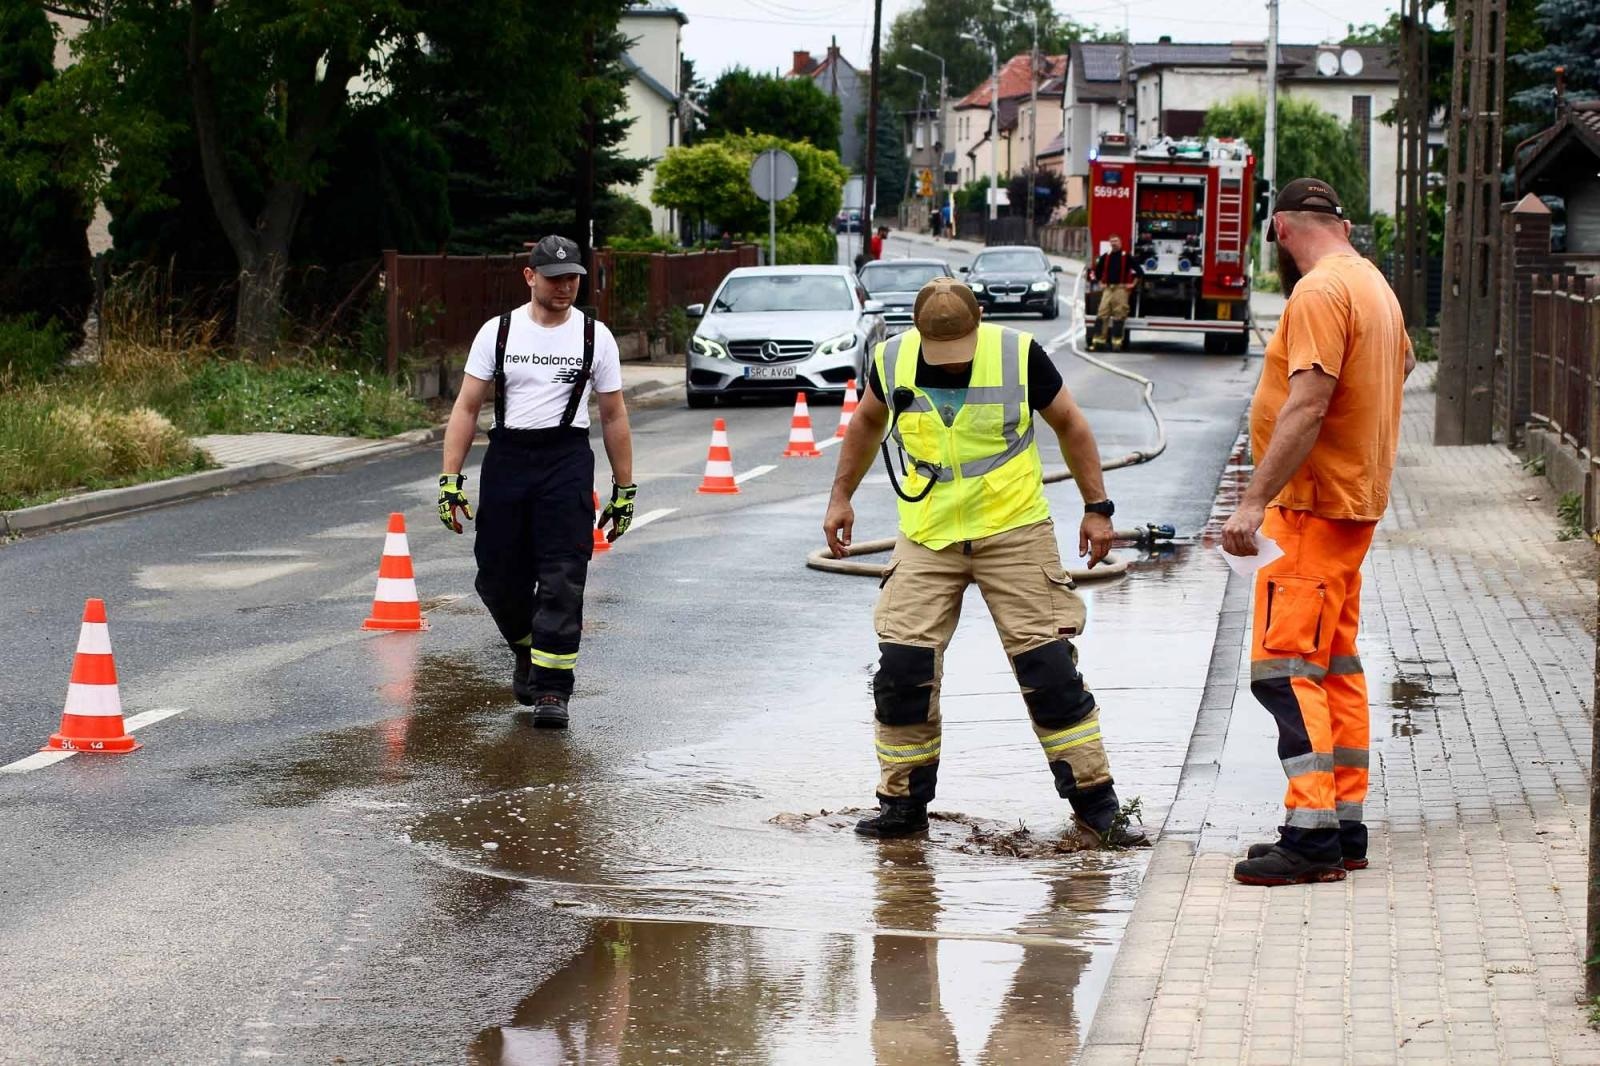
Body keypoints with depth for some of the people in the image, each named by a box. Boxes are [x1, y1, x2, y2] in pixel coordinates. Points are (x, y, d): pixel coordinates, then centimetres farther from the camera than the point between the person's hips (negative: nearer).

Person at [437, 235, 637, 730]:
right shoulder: (498, 331, 4)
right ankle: (527, 648, 34)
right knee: (498, 577, 4)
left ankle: (551, 689, -6)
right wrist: (450, 478, -5)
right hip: (507, 457, 1)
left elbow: (613, 416, 9)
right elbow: (467, 407, 3)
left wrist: (624, 490, 7)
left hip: (567, 460, -1)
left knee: (562, 580, -10)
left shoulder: (594, 336, 4)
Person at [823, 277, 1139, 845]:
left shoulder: (1019, 354, -11)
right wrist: (841, 495, 16)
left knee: (1048, 665, -5)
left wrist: (1097, 507, 2)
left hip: (1015, 532, -2)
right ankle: (903, 803, 11)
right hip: (926, 539, 2)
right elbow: (867, 421, 17)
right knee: (902, 667, -5)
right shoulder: (893, 360, -4)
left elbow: (1069, 424, 3)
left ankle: (1096, 805, 5)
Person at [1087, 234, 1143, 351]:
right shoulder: (1105, 257, 11)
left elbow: (1139, 271, 1)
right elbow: (1096, 271, 26)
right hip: (1107, 289, 4)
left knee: (1119, 315, -5)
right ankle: (1098, 340, -4)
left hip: (1121, 289, -4)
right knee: (1102, 314, -3)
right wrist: (1100, 283, 17)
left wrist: (1133, 284, -1)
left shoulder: (1126, 257, -1)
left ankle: (1117, 341, -3)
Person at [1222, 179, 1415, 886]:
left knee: (1284, 667, -12)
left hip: (1315, 505, -10)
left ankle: (1312, 835, -17)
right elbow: (1404, 361, 36)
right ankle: (1346, 829, 18)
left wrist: (1254, 501, -26)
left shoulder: (1320, 293, -17)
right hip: (1353, 503, 10)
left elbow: (1305, 407, -25)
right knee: (1335, 666, 14)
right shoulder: (1373, 285, 15)